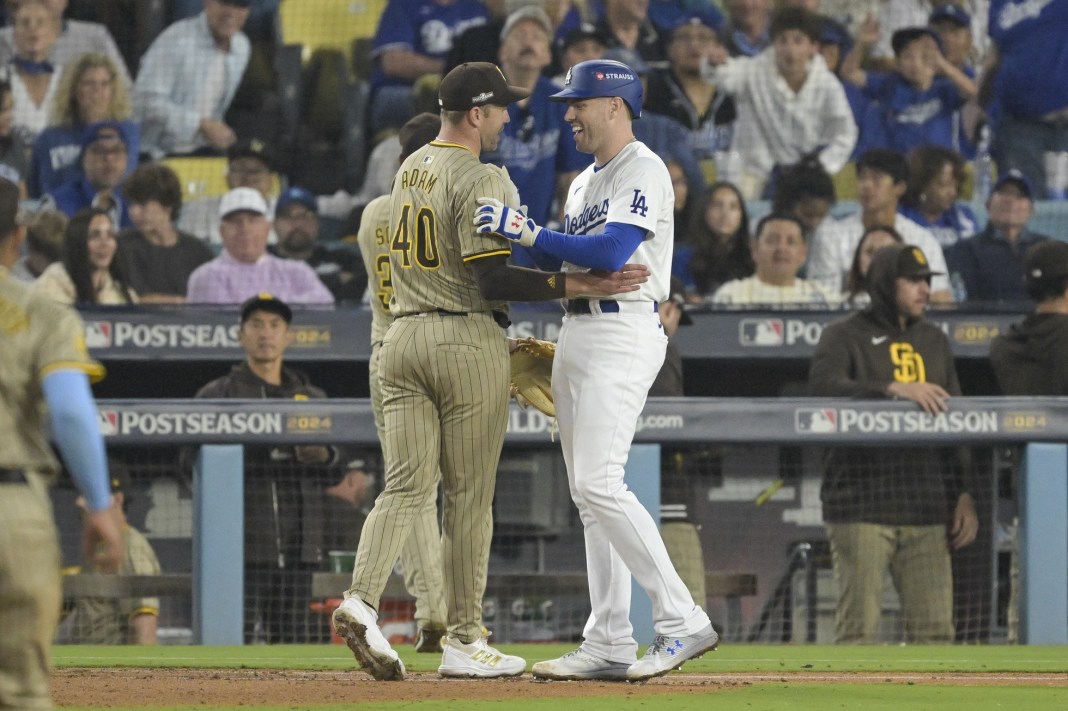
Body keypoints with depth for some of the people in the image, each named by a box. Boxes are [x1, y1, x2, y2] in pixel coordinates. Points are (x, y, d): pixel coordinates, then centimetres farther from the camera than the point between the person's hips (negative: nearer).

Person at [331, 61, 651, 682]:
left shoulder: (409, 170, 14)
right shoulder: (481, 179, -13)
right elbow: (494, 279, -20)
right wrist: (580, 285, -23)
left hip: (402, 338, 7)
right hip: (468, 342, -7)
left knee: (407, 486, 2)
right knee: (470, 495, 1)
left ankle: (361, 599, -20)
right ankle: (465, 642, 6)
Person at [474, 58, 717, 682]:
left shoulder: (643, 170, -9)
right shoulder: (585, 182, 21)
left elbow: (610, 252, -22)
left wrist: (529, 232, -21)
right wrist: (524, 241, 6)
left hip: (623, 332, -10)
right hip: (576, 336, 10)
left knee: (598, 483, -18)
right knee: (589, 492, 7)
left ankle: (683, 621, -17)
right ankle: (609, 646, 8)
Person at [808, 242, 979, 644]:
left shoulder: (934, 341, 20)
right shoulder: (845, 336, 2)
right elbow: (824, 385, -18)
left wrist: (963, 494, 12)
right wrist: (894, 389, -28)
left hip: (926, 510, 5)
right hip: (861, 508, -5)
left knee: (935, 628, 1)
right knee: (858, 627, -7)